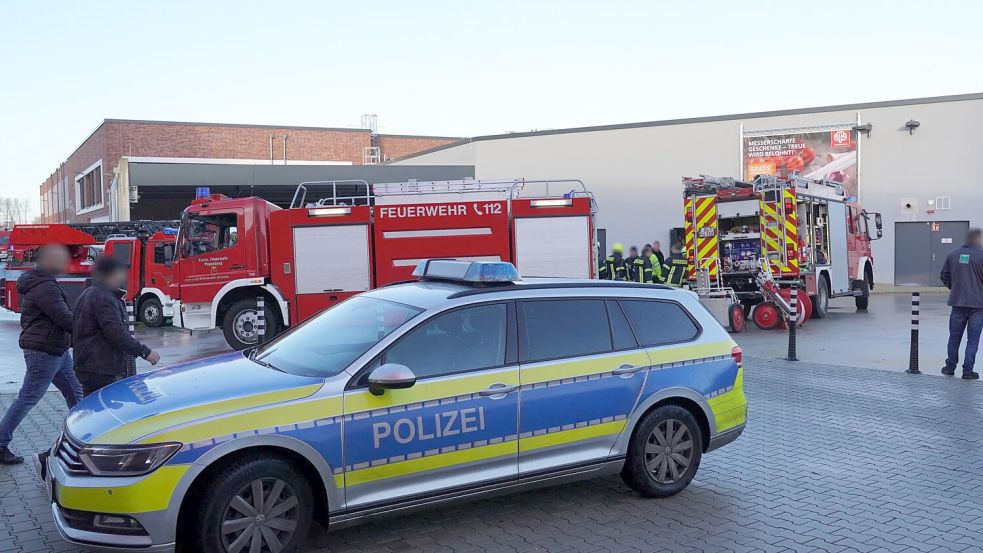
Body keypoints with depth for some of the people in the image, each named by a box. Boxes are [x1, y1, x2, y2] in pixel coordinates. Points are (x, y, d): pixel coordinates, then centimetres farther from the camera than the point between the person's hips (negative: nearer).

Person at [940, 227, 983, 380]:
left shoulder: (953, 254, 3)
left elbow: (944, 276, 8)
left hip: (957, 302, 4)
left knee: (954, 337, 15)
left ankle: (950, 367, 23)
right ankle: (968, 370, 5)